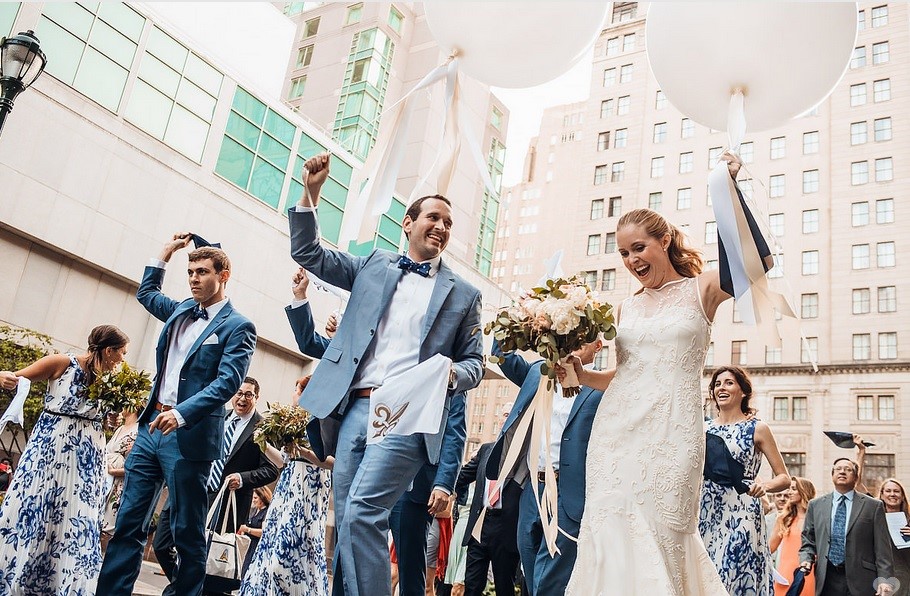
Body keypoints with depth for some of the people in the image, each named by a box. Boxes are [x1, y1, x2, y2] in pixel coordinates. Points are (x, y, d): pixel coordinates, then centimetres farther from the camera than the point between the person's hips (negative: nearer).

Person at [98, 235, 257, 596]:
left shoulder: (237, 326, -6)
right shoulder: (182, 311, 16)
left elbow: (228, 382, -17)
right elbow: (146, 293, 36)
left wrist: (182, 413, -29)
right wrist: (166, 254, 25)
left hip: (190, 436, -7)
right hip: (152, 426, 7)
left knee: (187, 532, 1)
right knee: (128, 523, 7)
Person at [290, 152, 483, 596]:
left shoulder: (463, 294, 11)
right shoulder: (373, 266, 17)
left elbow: (474, 363, 12)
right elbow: (308, 254, 15)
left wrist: (452, 374, -12)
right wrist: (310, 195, 1)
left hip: (408, 415, -3)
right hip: (354, 408, 3)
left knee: (361, 513, -19)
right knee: (345, 524, 6)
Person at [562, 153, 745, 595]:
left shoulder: (701, 289, 4)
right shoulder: (626, 309, 14)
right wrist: (582, 376, 3)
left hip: (671, 434, -4)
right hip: (617, 430, 4)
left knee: (660, 538, 0)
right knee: (613, 538, 1)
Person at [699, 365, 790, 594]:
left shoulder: (758, 429, 2)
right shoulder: (705, 429, 12)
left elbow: (784, 477, 2)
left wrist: (764, 486, -17)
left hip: (741, 516, -3)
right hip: (706, 516, 4)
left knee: (738, 577, -7)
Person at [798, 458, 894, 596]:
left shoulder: (874, 506, 4)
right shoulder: (815, 505, 10)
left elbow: (882, 548, 0)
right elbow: (808, 540, 14)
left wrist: (884, 580, -7)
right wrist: (806, 559, -3)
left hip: (861, 582, -2)